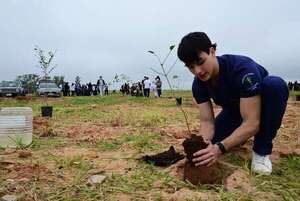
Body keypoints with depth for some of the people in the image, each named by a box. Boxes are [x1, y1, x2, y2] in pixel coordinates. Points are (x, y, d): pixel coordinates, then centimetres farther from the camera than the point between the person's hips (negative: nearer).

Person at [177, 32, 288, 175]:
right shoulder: (199, 84, -20)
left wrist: (220, 148, -50)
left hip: (264, 108, -3)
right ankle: (238, 137, 18)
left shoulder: (242, 68, -36)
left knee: (275, 84, -38)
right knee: (208, 146, -16)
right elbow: (207, 121, -21)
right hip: (233, 109, 4)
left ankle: (262, 151, -20)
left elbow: (252, 123, -39)